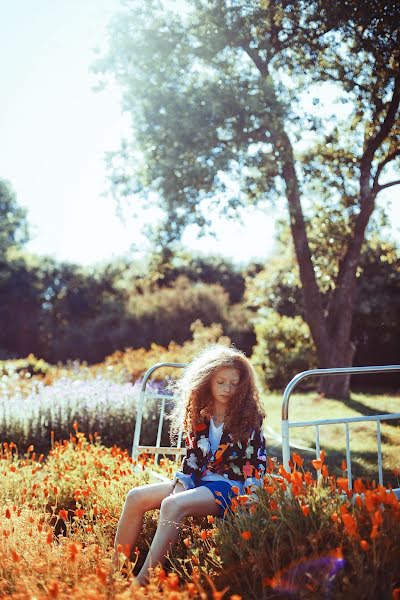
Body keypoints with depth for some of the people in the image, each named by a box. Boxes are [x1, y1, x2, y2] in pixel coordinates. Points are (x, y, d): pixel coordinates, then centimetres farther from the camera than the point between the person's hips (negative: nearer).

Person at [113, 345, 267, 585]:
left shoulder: (249, 418, -3)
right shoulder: (200, 416, 10)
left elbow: (258, 462, -5)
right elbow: (191, 459, 12)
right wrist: (180, 488, -3)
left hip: (230, 486, -6)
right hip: (197, 482, 6)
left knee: (171, 505, -34)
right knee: (136, 497, -13)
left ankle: (142, 582, -34)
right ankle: (116, 569, -10)